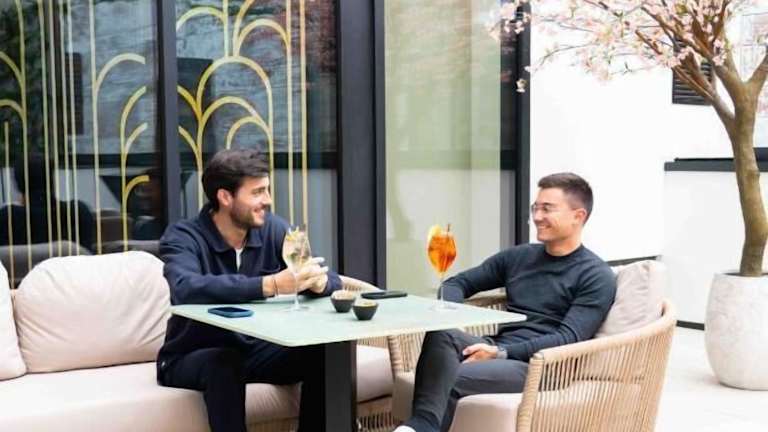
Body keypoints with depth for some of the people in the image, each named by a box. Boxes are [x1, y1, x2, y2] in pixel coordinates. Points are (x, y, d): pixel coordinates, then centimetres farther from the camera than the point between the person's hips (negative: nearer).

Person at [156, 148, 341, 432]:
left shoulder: (273, 229, -3)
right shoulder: (182, 238, -16)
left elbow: (333, 281, -8)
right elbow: (187, 290, -38)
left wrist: (318, 281, -34)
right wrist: (271, 284, -45)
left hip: (255, 349, 4)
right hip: (191, 357, -4)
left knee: (322, 353, -18)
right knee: (225, 362, -35)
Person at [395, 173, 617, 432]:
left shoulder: (596, 277, 0)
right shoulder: (517, 256, 18)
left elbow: (568, 339, -11)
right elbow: (459, 283, 21)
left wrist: (501, 352, -20)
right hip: (499, 352, 5)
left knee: (450, 380, -31)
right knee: (442, 333, -29)